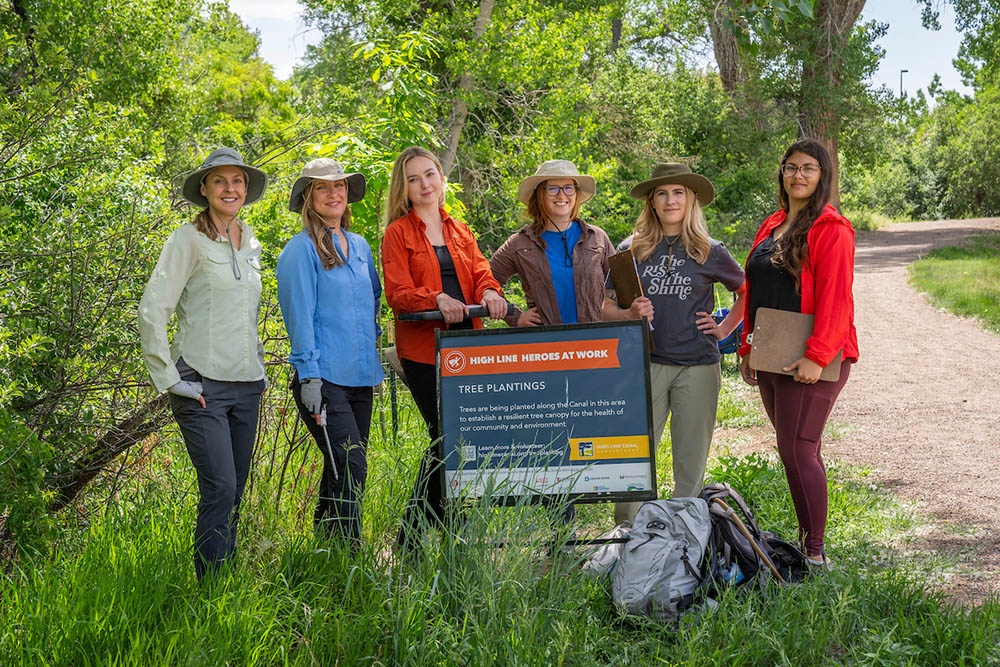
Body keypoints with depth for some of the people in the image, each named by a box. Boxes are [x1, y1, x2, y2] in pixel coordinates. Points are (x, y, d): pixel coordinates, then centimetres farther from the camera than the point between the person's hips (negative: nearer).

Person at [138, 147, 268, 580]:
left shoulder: (250, 244, 15)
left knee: (234, 494, 8)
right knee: (220, 488, -14)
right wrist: (169, 379, -13)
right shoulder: (188, 241, -5)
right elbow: (151, 312, -10)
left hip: (246, 386, 6)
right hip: (202, 385, -6)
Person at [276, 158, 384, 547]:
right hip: (325, 379, -7)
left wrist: (375, 344, 18)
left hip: (361, 377, 7)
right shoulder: (301, 249, -5)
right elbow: (299, 314, -10)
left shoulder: (360, 246, 15)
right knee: (350, 468, -14)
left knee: (344, 471, 12)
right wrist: (309, 375, -14)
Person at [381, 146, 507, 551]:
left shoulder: (459, 231, 19)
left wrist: (490, 292, -18)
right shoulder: (398, 233, 3)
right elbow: (398, 294, -7)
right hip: (423, 349, -5)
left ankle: (411, 539, 19)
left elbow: (480, 271, 6)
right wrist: (437, 299, -26)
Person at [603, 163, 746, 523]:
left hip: (698, 367, 0)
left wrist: (724, 329, 7)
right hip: (646, 363, 0)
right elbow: (607, 307, 10)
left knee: (690, 462, 5)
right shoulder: (633, 250, 6)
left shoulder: (709, 252, 5)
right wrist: (630, 314, -10)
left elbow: (747, 293, 18)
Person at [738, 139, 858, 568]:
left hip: (809, 363, -8)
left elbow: (835, 299, -15)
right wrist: (747, 349, 15)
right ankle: (806, 536, 19)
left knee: (797, 449, -10)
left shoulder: (832, 230, -7)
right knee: (798, 450, 12)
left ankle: (815, 552, -4)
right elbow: (753, 293, 20)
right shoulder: (771, 227, 16)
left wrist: (816, 356, -20)